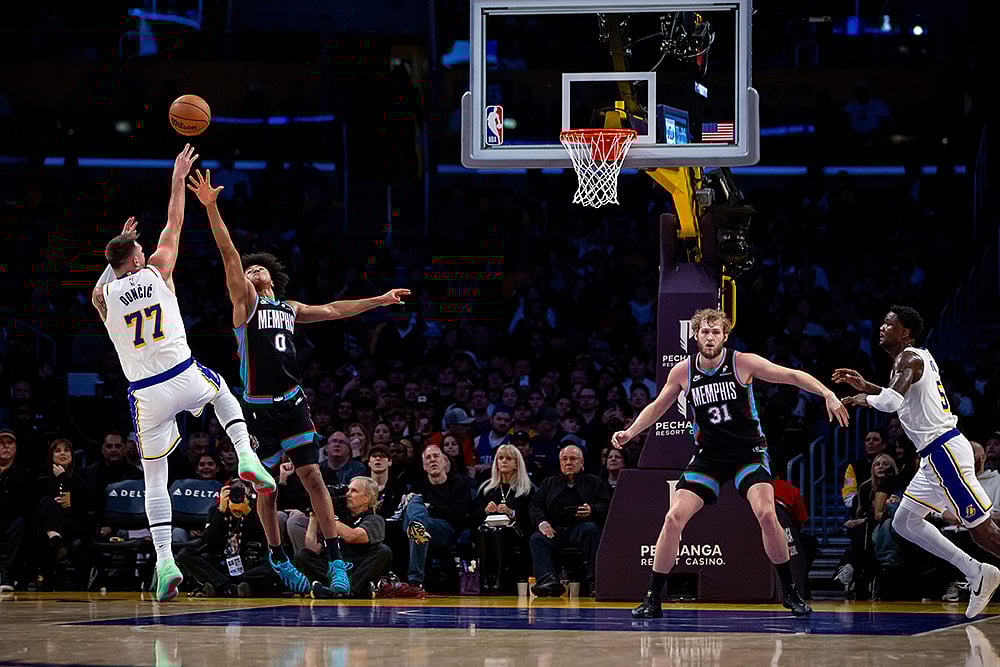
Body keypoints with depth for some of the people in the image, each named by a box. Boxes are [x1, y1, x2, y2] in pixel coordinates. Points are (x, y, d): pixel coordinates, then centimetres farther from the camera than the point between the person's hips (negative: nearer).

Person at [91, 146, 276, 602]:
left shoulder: (102, 296, 4)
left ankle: (165, 562, -4)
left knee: (155, 479, 9)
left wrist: (120, 245, 41)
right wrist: (178, 179, 27)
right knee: (220, 388, 36)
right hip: (185, 379, 0)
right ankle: (246, 455, 12)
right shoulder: (157, 271, 2)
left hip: (146, 395, 0)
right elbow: (173, 225, 16)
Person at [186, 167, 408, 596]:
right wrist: (211, 207, -19)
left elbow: (332, 311, 29)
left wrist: (379, 300, 31)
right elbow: (228, 253, -8)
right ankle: (278, 557, 21)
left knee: (312, 475, -6)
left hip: (292, 402, 3)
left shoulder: (290, 310, 18)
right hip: (258, 407, -3)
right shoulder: (245, 301, 3)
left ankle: (335, 558, -7)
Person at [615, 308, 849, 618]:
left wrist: (828, 394, -22)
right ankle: (652, 600, -1)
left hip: (748, 451, -3)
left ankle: (790, 592, -6)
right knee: (674, 518, -12)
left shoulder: (743, 363, -11)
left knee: (766, 514, -24)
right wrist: (629, 432, 1)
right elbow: (657, 406, 14)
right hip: (708, 456, 3)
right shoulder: (682, 371, -3)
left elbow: (793, 376, -9)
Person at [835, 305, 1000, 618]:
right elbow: (902, 396, 35)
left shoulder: (910, 359, -13)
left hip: (945, 451, -10)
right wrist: (866, 386, 23)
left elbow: (891, 402, -30)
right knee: (904, 522, 12)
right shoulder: (916, 357, 17)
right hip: (936, 455, 10)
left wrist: (864, 398, -11)